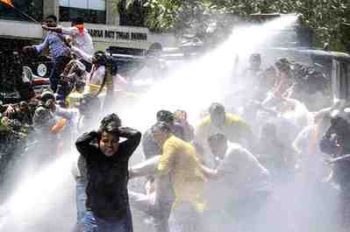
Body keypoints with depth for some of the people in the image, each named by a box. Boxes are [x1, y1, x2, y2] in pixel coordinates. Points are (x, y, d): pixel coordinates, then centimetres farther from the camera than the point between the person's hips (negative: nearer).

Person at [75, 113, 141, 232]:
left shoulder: (122, 153, -4)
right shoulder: (91, 154, -7)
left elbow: (136, 135, -17)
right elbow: (79, 142, -25)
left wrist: (117, 130, -5)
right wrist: (97, 133, -11)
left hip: (121, 214, 2)